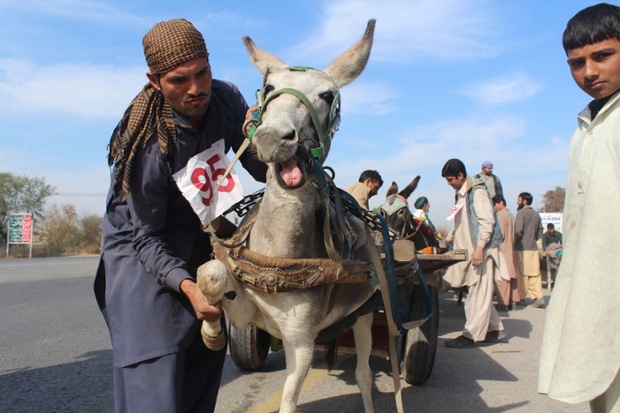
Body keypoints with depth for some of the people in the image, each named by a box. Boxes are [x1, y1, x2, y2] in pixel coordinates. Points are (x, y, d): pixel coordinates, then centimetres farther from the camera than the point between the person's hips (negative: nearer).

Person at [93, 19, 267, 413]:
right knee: (153, 372, -9)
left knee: (206, 351, 13)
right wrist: (186, 284, -36)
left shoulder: (226, 98, -14)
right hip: (142, 250, -5)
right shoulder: (149, 144, -29)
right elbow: (146, 237, -21)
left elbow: (261, 171, -9)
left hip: (200, 244, 6)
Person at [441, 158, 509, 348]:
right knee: (481, 293, 12)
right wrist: (448, 239, 24)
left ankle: (472, 335, -2)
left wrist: (480, 247, -24)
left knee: (478, 292, -5)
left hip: (480, 251, -9)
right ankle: (494, 329, 21)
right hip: (467, 250, 9)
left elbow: (487, 222, -19)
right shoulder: (461, 195, 16)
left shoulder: (477, 192, -12)